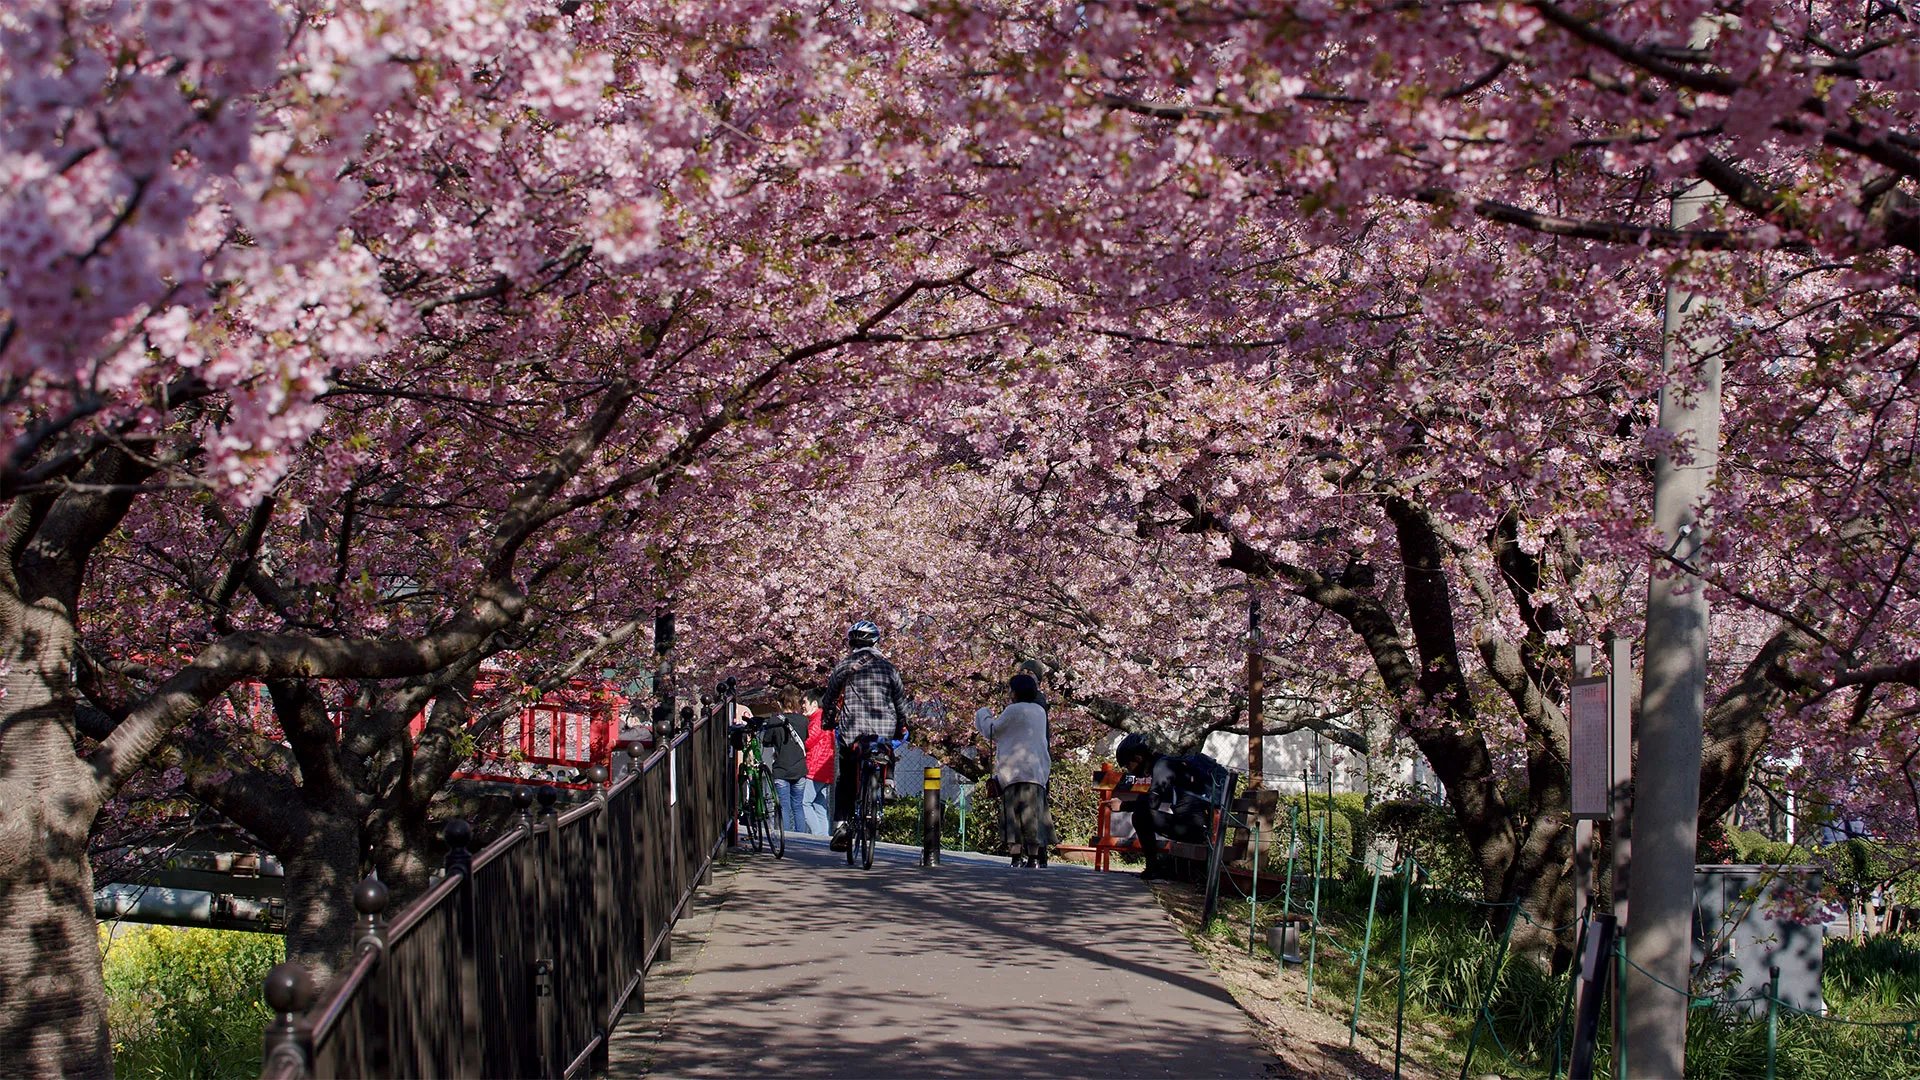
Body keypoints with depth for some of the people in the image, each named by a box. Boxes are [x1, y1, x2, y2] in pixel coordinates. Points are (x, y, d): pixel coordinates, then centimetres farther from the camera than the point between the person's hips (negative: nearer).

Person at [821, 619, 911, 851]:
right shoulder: (888, 667, 8)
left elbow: (829, 699, 10)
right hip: (885, 733, 1)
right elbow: (901, 702, 11)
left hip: (851, 733, -1)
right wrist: (902, 729, 22)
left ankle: (841, 824, -2)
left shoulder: (843, 666, 5)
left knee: (844, 780, 8)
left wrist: (827, 721, 26)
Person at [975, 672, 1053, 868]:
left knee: (1013, 815, -6)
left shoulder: (1014, 710, -7)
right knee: (1033, 814, 5)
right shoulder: (1040, 711, 16)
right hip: (1038, 771, 7)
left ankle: (1017, 856, -12)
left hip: (1015, 772, -7)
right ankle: (1035, 857, 1)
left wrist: (984, 715, 21)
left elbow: (991, 732, 3)